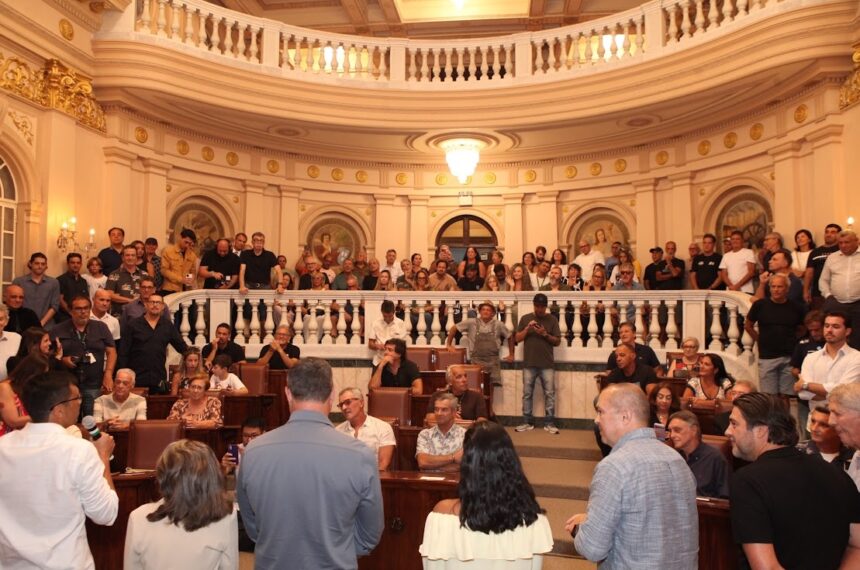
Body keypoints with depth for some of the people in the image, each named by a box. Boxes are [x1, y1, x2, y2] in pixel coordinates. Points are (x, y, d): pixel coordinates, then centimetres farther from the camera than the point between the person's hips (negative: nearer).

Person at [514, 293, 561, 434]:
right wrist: (527, 329, -12)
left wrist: (545, 334, -14)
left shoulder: (552, 319, 4)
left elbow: (558, 341, 2)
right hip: (529, 364, 1)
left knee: (549, 393, -1)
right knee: (527, 393, 4)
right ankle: (527, 422, 12)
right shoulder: (525, 318, 7)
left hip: (547, 364, -1)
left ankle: (549, 423, 5)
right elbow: (517, 338, 4)